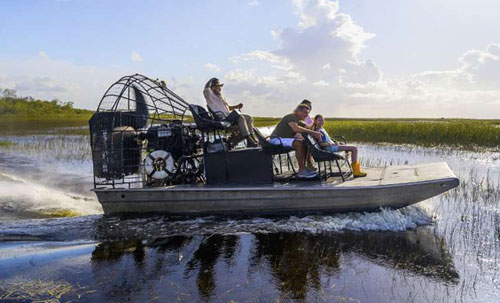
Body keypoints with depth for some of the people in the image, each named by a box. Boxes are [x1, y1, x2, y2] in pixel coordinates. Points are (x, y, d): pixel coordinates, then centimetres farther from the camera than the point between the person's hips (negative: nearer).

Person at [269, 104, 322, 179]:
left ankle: (302, 168, 0)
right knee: (299, 143, -29)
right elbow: (295, 128, -33)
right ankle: (302, 171, -26)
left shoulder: (297, 120, 19)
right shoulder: (292, 116, -13)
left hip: (283, 139, 10)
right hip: (276, 139, -10)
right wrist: (312, 132, -33)